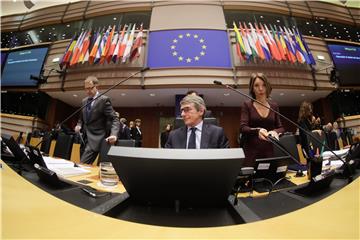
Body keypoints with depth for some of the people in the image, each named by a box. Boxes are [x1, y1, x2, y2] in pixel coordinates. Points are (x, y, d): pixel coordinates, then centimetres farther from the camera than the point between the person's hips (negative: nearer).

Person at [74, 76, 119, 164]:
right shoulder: (84, 101, 13)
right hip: (84, 138, 8)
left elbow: (114, 119, -15)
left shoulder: (104, 100, -9)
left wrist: (113, 135, -31)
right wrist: (79, 125, 3)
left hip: (95, 139, -8)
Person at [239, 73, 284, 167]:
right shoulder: (247, 105, 0)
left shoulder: (274, 106, 10)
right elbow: (243, 128, -10)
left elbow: (281, 128, 9)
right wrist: (257, 130, -29)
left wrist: (275, 132, -14)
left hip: (270, 152, 3)